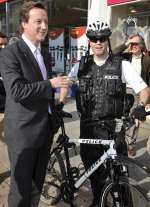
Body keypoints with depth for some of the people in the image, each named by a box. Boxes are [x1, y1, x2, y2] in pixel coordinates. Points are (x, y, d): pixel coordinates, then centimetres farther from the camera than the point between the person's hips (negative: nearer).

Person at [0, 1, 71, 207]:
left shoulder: (45, 55, 13)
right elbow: (16, 91, -24)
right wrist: (50, 84, -18)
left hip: (45, 129, 7)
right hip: (23, 131, -7)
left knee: (37, 184, 19)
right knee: (21, 188, 5)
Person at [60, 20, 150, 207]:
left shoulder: (121, 65, -6)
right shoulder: (83, 65, 4)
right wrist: (60, 103, 2)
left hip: (113, 126, -3)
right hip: (88, 125, 3)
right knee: (91, 166, 16)